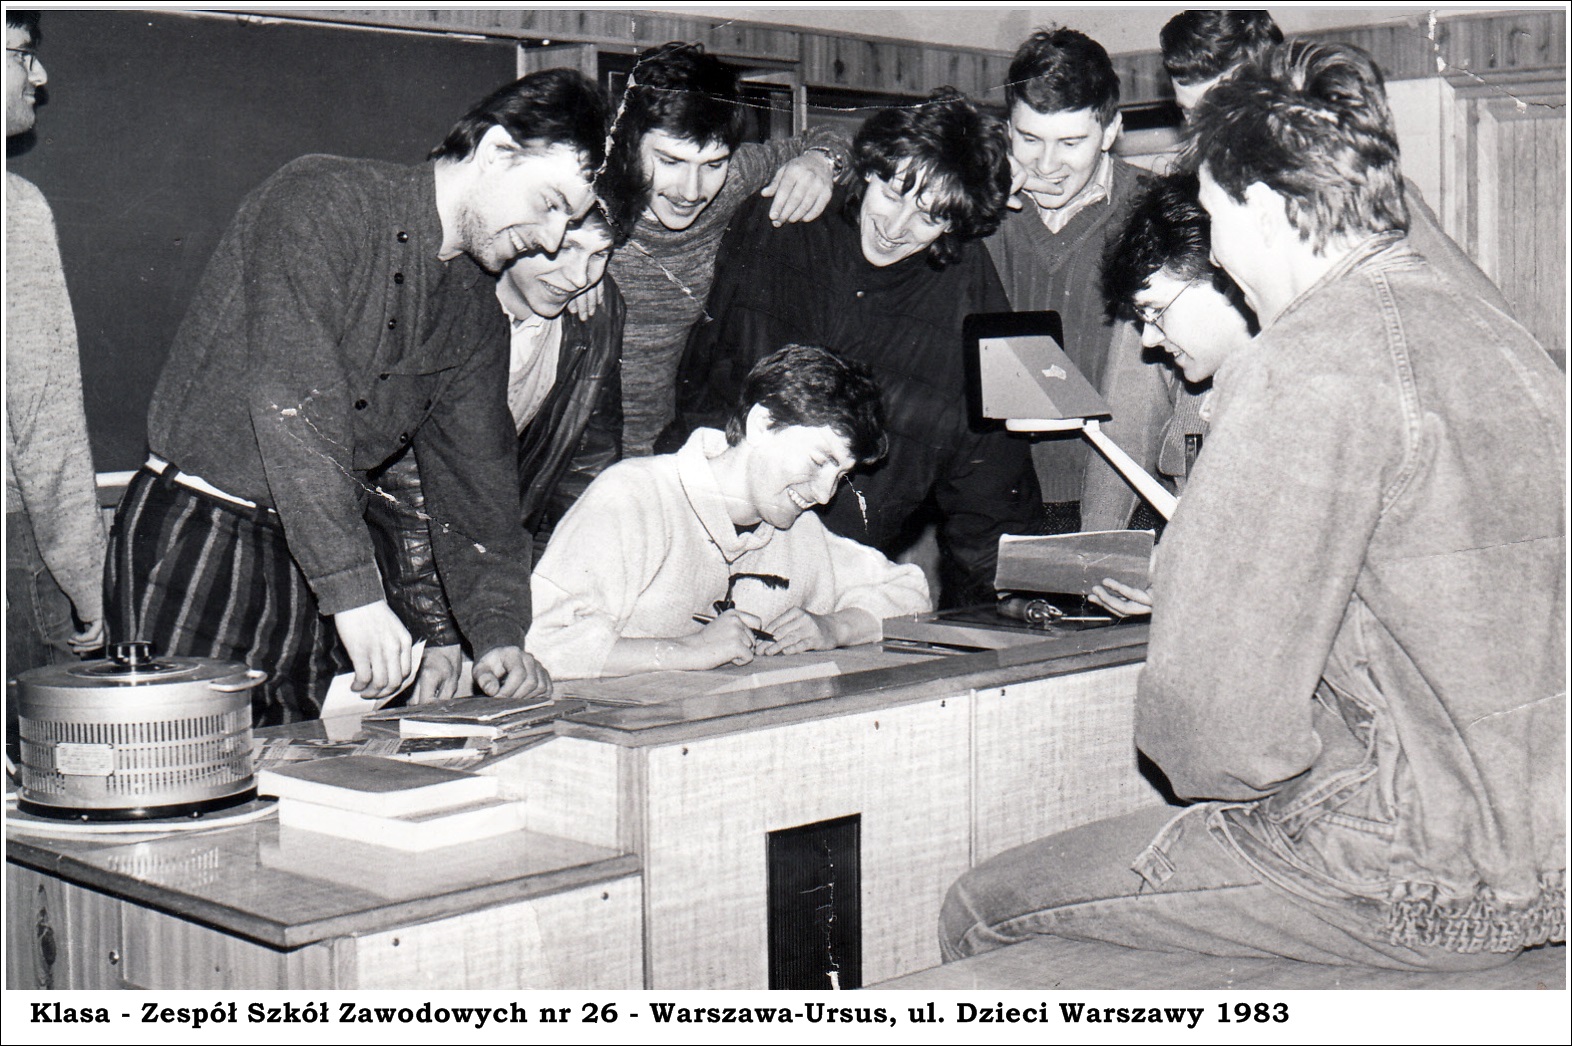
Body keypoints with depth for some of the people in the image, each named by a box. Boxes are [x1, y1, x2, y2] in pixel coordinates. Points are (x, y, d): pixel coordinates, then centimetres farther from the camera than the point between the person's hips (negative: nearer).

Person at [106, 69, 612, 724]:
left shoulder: (477, 312, 9)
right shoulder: (320, 202, -14)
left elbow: (474, 476, 11)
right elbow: (289, 400, -24)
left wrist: (497, 634, -2)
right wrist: (355, 590, -29)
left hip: (308, 562, 7)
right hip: (195, 539, -6)